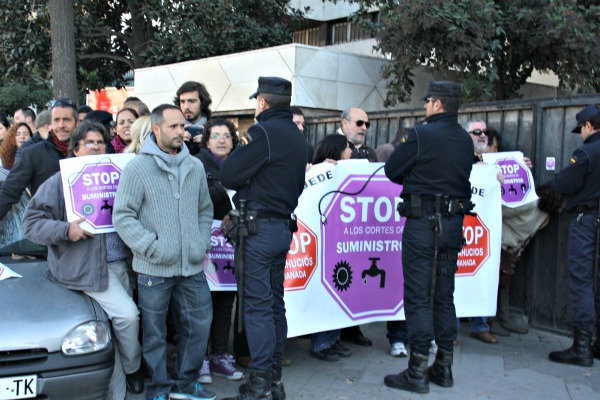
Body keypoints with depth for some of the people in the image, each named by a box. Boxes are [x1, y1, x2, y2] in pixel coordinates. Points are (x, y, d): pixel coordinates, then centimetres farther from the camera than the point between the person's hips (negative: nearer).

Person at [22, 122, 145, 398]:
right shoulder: (60, 181, -2)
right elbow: (32, 222, -7)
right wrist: (66, 230, -21)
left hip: (120, 264, 6)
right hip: (85, 268, -6)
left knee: (116, 327, 11)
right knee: (127, 314, -16)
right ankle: (132, 369, 11)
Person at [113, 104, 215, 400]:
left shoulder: (195, 166, 9)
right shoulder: (137, 168, -6)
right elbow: (122, 216, -8)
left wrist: (203, 243, 6)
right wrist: (152, 247, -14)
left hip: (192, 266, 5)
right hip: (154, 268, -4)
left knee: (199, 324, 12)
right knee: (154, 333, 6)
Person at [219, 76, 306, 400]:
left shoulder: (264, 131, -13)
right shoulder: (297, 136, 14)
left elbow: (228, 176, -13)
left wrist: (240, 152, 5)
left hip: (259, 228, -8)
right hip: (284, 226, 9)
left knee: (257, 306, -4)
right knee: (275, 304, 13)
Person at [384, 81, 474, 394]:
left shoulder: (421, 134, -11)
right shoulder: (466, 141, 9)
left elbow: (391, 170, -4)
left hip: (423, 221, -6)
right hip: (453, 223, 7)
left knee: (418, 296, -2)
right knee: (444, 295, 13)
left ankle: (417, 371, 1)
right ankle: (444, 367, 21)